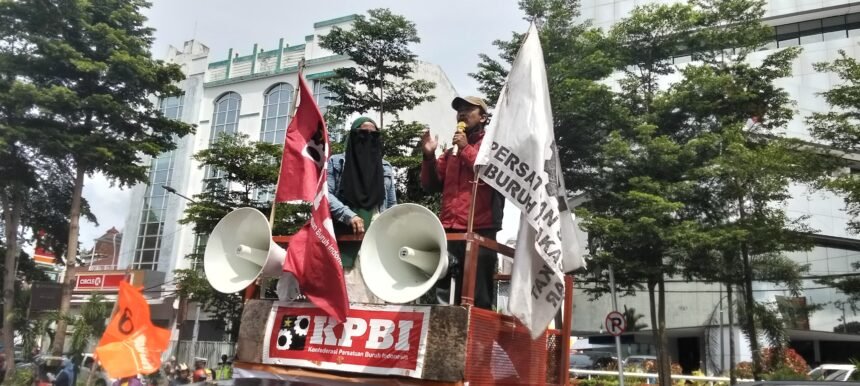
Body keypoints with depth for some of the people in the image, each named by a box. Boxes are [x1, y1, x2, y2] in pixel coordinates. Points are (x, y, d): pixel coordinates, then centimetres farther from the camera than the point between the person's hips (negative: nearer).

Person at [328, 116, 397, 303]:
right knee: (345, 291, -11)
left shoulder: (385, 167, 19)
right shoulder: (337, 162, 9)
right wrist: (349, 215, -15)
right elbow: (326, 194, -1)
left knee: (374, 292, -5)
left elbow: (392, 205, 19)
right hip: (345, 239, -3)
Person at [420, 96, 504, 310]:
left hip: (480, 231, -5)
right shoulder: (451, 150, 22)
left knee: (479, 298, -4)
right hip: (449, 231, 6)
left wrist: (466, 148, -6)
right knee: (446, 296, 8)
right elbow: (431, 184, 18)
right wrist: (429, 156, 3)